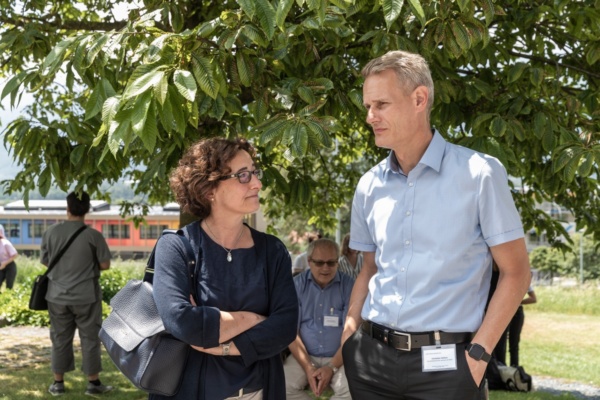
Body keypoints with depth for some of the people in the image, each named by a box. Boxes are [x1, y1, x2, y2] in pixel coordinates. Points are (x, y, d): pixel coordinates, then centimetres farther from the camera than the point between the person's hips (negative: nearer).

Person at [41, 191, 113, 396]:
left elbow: (45, 261, 6)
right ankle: (93, 383, 13)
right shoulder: (93, 235, -11)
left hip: (58, 296, 2)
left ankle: (58, 383, 18)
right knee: (90, 338, 7)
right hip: (86, 296, -2)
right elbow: (105, 265, -6)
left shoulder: (51, 231, -4)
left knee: (60, 339, 11)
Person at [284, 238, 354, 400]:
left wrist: (332, 367, -15)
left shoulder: (348, 286, -3)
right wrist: (308, 368, -13)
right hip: (304, 356, 1)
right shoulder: (296, 284, 0)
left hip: (339, 357, -1)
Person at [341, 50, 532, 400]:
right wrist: (349, 336, 6)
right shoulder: (369, 186, 6)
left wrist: (478, 354, -10)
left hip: (445, 362, -4)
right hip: (372, 356, 4)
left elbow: (515, 272, -5)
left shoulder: (479, 173, -8)